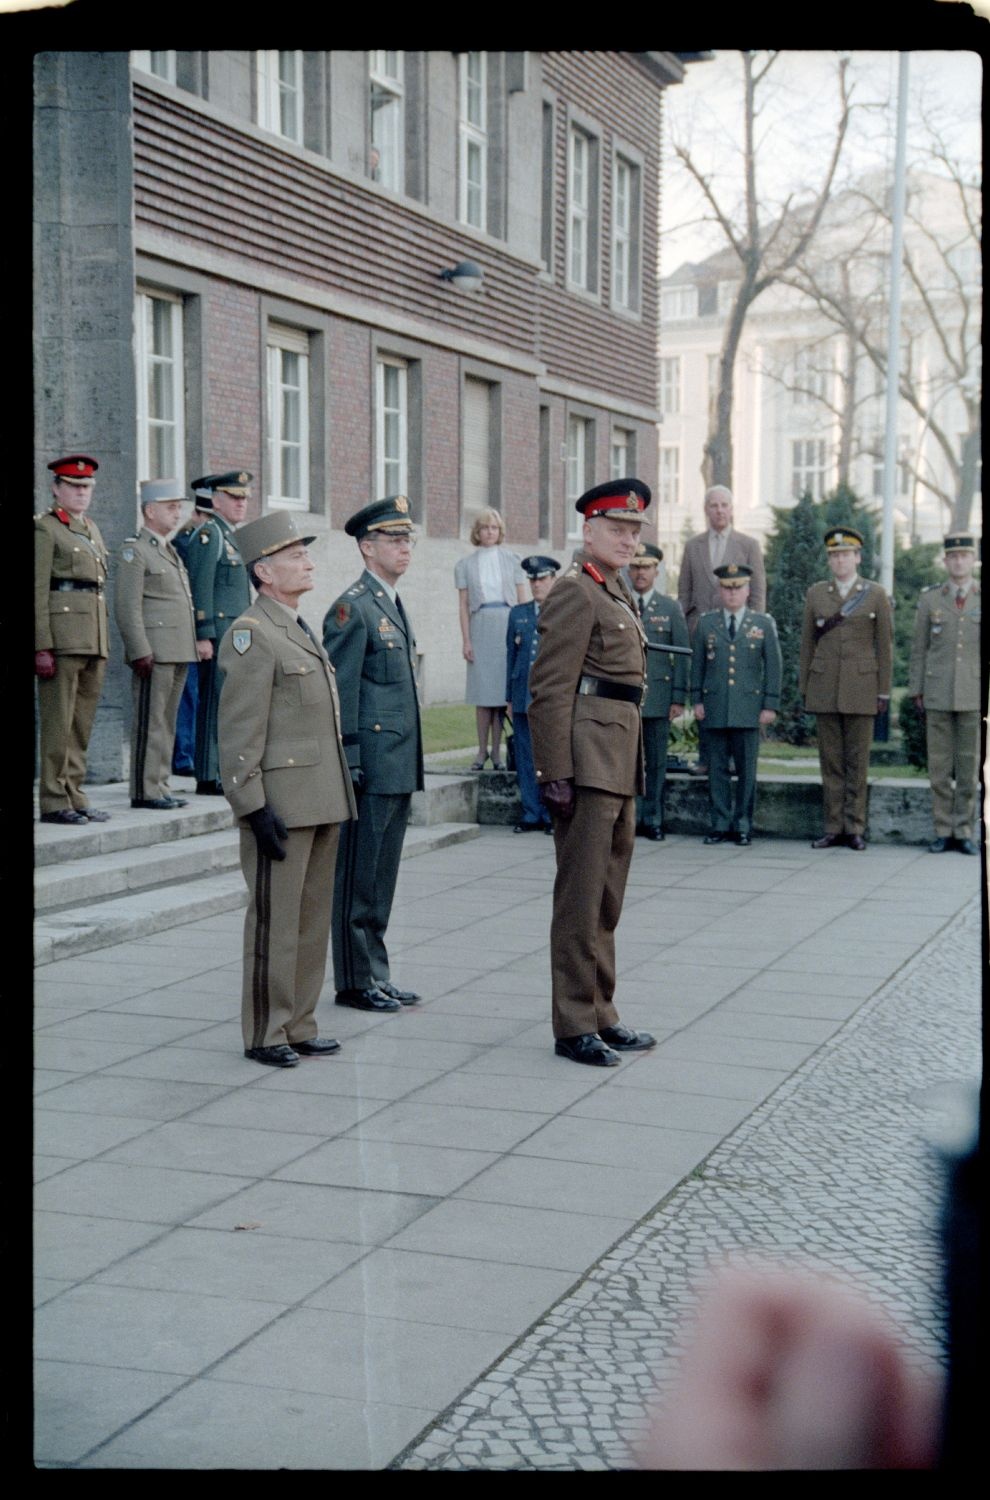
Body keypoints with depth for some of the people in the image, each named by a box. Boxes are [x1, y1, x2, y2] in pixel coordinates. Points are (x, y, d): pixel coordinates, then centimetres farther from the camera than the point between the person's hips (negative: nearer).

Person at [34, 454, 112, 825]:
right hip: (61, 637, -8)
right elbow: (38, 591, -10)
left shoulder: (91, 529, 20)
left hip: (94, 640, 8)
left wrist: (104, 643, 18)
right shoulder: (44, 528, -4)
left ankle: (74, 796, 16)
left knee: (83, 724, 10)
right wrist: (42, 647, -17)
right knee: (58, 723, -5)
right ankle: (54, 802, -1)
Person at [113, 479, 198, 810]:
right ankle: (145, 791, -2)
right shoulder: (135, 551, -7)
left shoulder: (170, 551, 20)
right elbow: (127, 607, -13)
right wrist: (140, 652, -19)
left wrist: (192, 646, 19)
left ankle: (159, 786, 16)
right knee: (150, 721, -5)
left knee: (167, 721, 11)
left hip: (178, 652, 9)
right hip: (154, 652, -9)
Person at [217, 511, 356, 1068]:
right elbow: (239, 735, -15)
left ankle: (299, 1026, 22)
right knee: (275, 921, -1)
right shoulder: (251, 636, -11)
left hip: (322, 805, 9)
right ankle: (265, 1034, 9)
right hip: (281, 806, -9)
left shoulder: (304, 631, 18)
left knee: (314, 918, 13)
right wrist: (254, 809, -20)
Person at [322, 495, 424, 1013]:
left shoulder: (394, 606, 17)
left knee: (382, 878, 14)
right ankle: (356, 981, 7)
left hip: (399, 769, 9)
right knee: (358, 879, -1)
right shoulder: (352, 608, -11)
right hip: (371, 768, -9)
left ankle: (376, 977, 21)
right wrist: (349, 764, -18)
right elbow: (340, 693, -15)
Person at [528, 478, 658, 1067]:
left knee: (607, 899, 15)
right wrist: (555, 774, -22)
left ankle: (601, 1015, 24)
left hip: (620, 764, 10)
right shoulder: (574, 593, -11)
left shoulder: (618, 594, 18)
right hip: (589, 762, -10)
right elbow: (550, 691, -17)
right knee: (582, 898, -4)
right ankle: (574, 1026, 3)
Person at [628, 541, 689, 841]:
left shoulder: (671, 608, 8)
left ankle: (653, 820, 11)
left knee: (656, 761, 4)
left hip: (658, 696, 0)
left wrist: (679, 699, -2)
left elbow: (682, 656, 5)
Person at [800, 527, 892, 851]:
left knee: (857, 761, 1)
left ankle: (855, 828, 7)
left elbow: (884, 646, 2)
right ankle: (833, 827, 9)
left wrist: (884, 692, -2)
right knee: (830, 760, 4)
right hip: (825, 688, 2)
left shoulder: (876, 595, 3)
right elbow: (807, 644, 10)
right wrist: (804, 688, 6)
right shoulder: (815, 594, 8)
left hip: (861, 688, -2)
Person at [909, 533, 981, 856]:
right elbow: (919, 648, 8)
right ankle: (943, 830, 9)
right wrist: (917, 691, 3)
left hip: (975, 696, -1)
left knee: (969, 766, 2)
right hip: (938, 696, 1)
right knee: (939, 766, 2)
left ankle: (965, 832, 9)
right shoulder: (930, 600, 6)